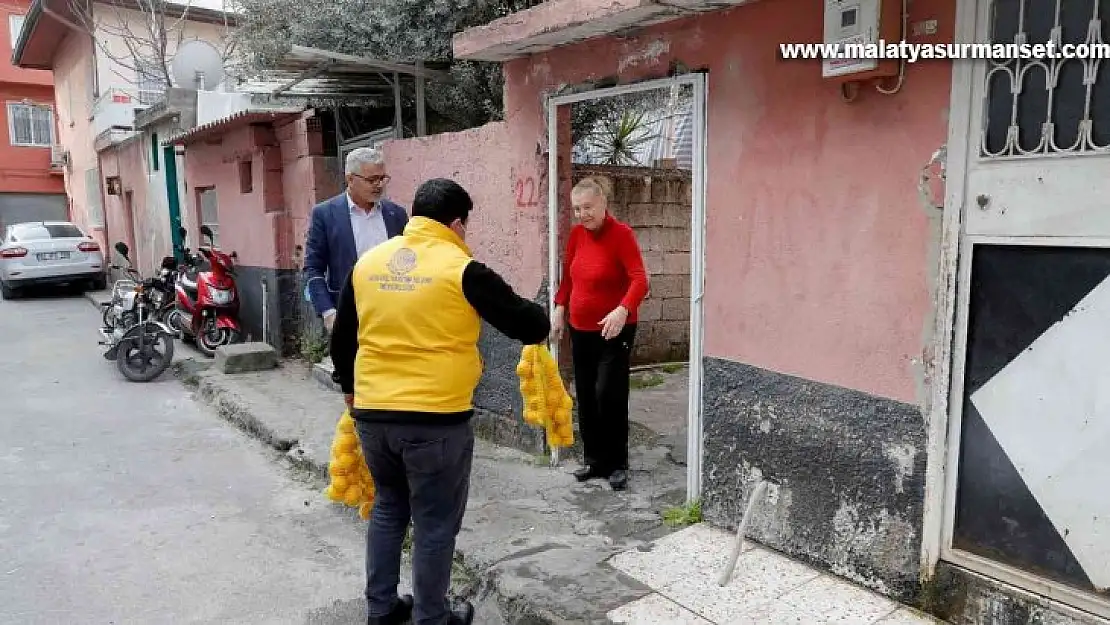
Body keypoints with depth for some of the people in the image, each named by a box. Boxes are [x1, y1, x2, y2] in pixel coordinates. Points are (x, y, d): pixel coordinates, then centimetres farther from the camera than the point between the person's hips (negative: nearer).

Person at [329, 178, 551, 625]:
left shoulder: (367, 262, 7)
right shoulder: (461, 269, -10)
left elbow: (342, 338, 17)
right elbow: (529, 326, -7)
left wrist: (348, 387, 32)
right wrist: (541, 321, 16)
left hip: (372, 412, 6)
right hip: (437, 419, -6)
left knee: (387, 508, 24)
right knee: (435, 523, 10)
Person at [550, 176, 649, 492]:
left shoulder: (622, 234, -15)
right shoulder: (577, 233, 4)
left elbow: (639, 279, -25)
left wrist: (623, 310, -41)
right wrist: (559, 308, 6)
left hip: (614, 330, -6)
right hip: (580, 330, 6)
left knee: (609, 394, -8)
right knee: (586, 397, 11)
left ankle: (618, 464, 7)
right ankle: (594, 459, 25)